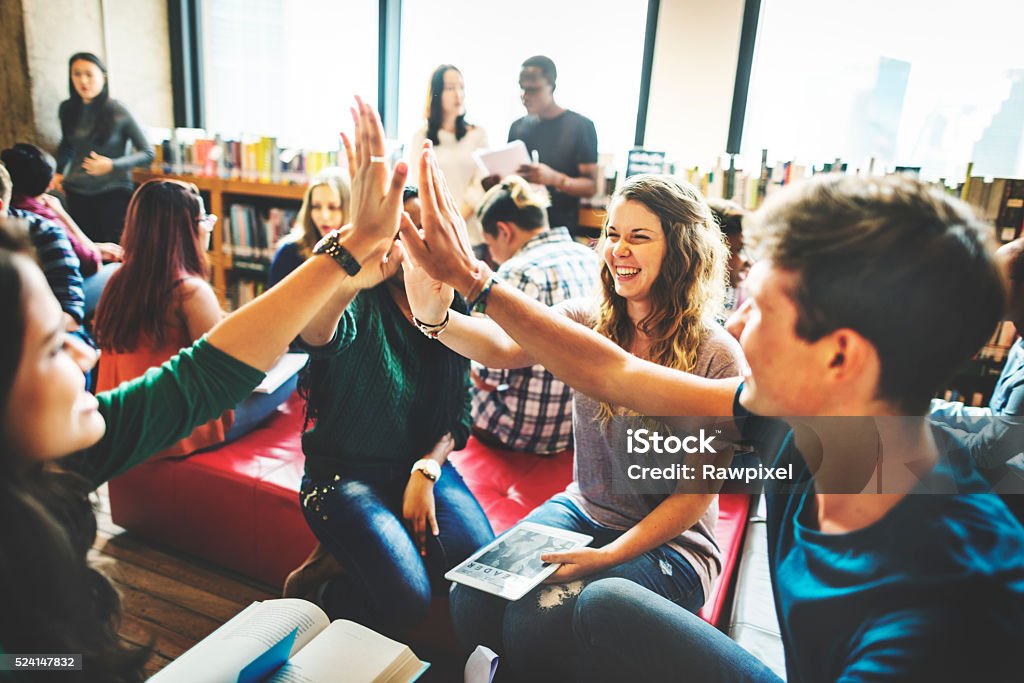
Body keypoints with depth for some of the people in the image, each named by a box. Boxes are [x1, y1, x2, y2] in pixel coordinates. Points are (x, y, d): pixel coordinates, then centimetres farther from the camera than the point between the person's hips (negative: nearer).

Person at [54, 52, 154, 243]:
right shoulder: (68, 109, 5)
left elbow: (147, 153, -5)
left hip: (114, 192, -4)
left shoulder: (118, 111, -8)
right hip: (77, 193, 4)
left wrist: (112, 165, -17)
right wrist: (59, 172, 11)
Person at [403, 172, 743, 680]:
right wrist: (435, 316, -40)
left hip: (668, 543, -3)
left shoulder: (715, 356, -15)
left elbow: (697, 492, -12)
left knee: (537, 624, -25)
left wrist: (607, 557, -20)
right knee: (472, 598, -19)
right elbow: (505, 349, -20)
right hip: (581, 512, 4)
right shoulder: (589, 320, -3)